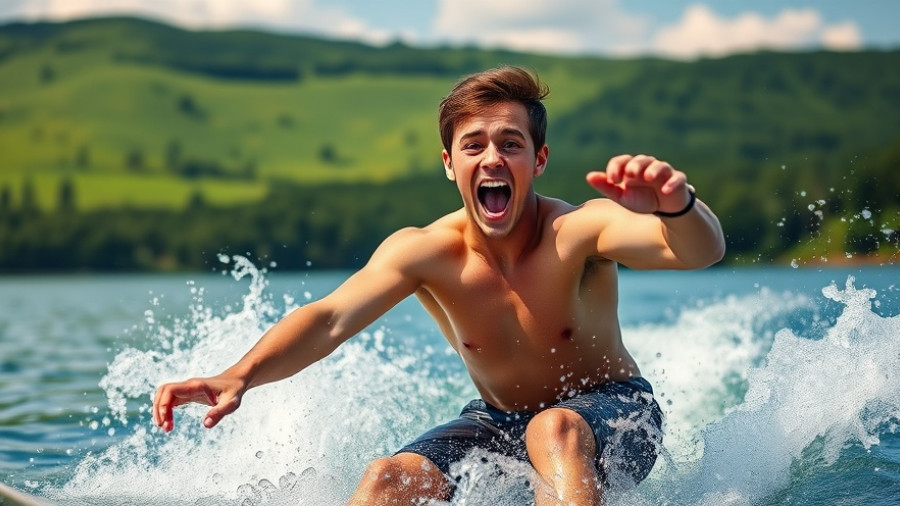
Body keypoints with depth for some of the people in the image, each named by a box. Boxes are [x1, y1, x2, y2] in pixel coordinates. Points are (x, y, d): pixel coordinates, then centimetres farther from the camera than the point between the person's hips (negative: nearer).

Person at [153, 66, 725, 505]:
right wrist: (240, 375, -53)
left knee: (554, 428, -36)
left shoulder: (580, 230, -28)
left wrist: (676, 205, -71)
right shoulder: (424, 252, -19)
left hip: (613, 411, -3)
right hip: (499, 418, 4)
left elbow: (702, 251, -46)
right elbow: (331, 318, -34)